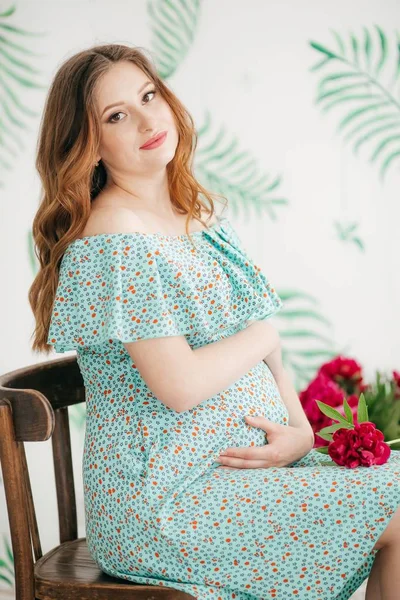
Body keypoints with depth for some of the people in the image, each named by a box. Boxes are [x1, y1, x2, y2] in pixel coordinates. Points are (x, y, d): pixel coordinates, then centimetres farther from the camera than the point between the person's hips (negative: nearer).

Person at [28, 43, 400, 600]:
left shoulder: (199, 213, 11)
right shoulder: (111, 242, -16)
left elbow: (267, 346, 11)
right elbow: (180, 384, -21)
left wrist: (300, 429, -6)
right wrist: (263, 337, -6)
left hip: (254, 464, 8)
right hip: (164, 502, -8)